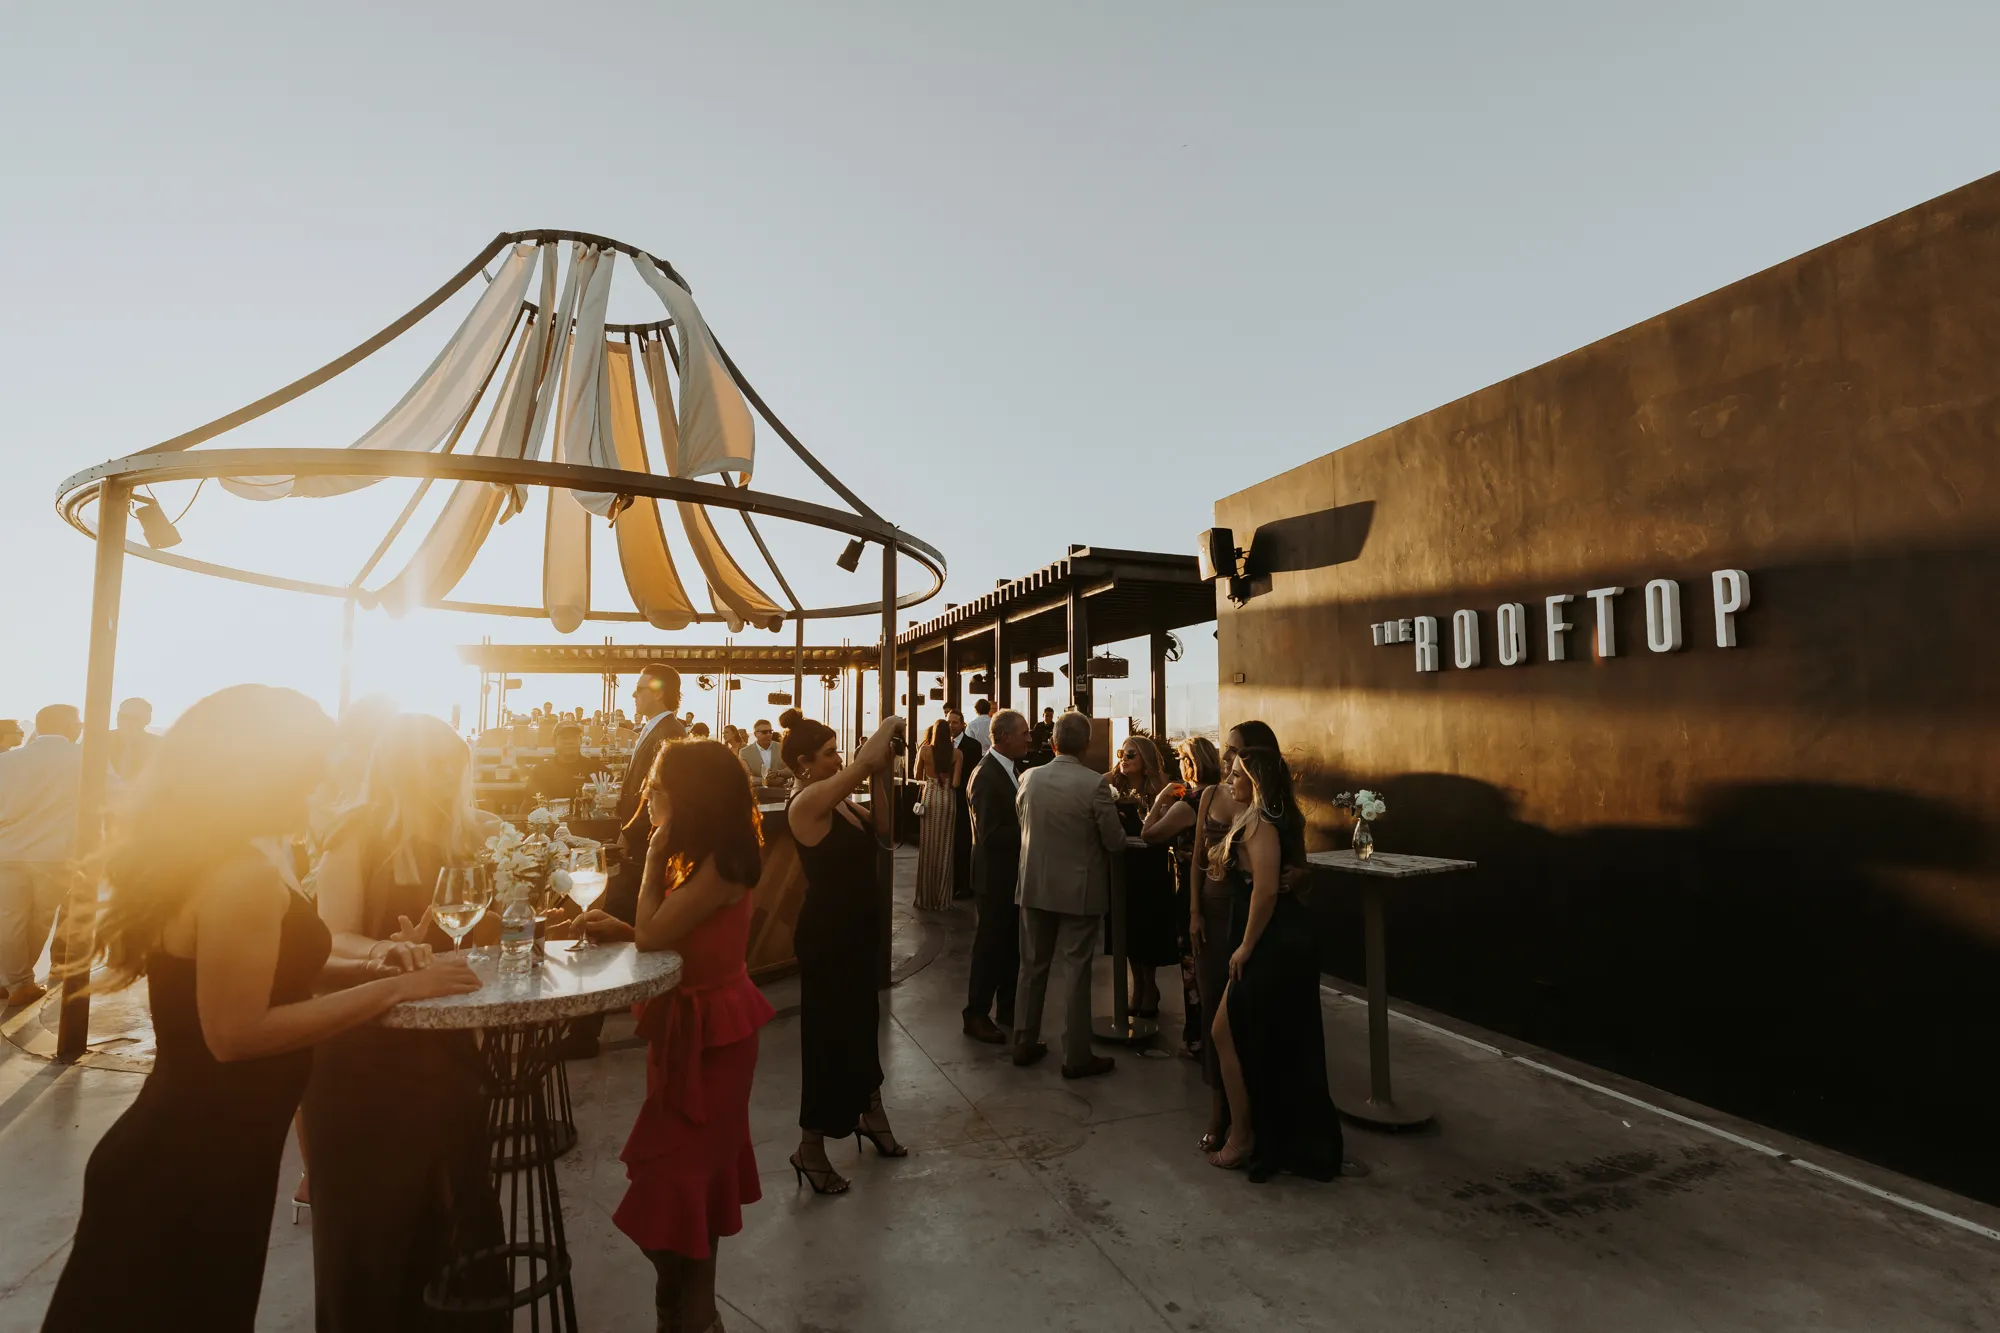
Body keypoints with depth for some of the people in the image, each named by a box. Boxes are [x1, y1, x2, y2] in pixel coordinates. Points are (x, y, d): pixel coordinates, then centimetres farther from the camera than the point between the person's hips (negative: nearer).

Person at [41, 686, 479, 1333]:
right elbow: (237, 1032, -28)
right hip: (193, 1163, -9)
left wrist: (361, 970, 1)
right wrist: (392, 988, -25)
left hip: (188, 1147, 9)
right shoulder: (244, 874, -27)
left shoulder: (199, 857, 6)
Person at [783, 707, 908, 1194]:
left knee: (859, 1020, 23)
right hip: (828, 933, -9)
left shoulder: (835, 800, 4)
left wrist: (883, 771, 2)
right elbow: (867, 760, -33)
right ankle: (810, 1148, 21)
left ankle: (870, 1113, 42)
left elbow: (876, 829, 13)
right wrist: (888, 726, -16)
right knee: (828, 1030, 3)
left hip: (853, 926, 9)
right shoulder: (808, 802, -24)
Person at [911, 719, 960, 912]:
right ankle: (942, 898, 14)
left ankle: (926, 897, 14)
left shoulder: (924, 749, -5)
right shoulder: (956, 753, -5)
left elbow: (918, 777, 5)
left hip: (929, 798, 0)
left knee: (928, 847, 8)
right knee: (944, 848, 8)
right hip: (948, 799, 0)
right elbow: (956, 783, -9)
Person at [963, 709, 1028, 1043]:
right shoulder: (986, 776, -22)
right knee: (990, 947, 4)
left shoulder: (1010, 770, 6)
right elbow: (990, 834, -26)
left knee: (1012, 946, 18)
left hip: (1013, 875, 9)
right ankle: (976, 1015, 19)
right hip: (995, 877, -8)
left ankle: (1008, 1009, 32)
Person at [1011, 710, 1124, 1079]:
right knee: (1076, 970, 6)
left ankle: (1025, 1043, 27)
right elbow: (1116, 842, -12)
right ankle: (1076, 1056, 15)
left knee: (1033, 965, 16)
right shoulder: (1095, 784, -18)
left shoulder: (1029, 778, -6)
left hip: (1035, 886, 4)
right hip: (1078, 888, -4)